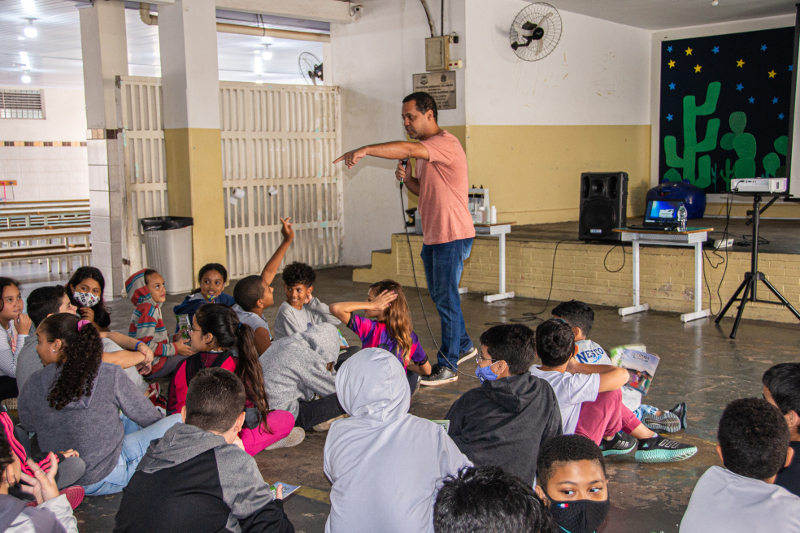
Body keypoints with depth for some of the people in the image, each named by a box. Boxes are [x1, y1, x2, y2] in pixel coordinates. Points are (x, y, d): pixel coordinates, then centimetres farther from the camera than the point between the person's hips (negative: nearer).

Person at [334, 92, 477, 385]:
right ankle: (463, 346, 36)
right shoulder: (424, 151, 15)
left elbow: (407, 149, -33)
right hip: (432, 236, 10)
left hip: (452, 235, -10)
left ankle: (447, 366, 3)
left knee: (446, 299, -5)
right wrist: (407, 178, 1)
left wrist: (365, 150, -37)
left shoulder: (446, 143, -16)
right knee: (439, 295, 18)